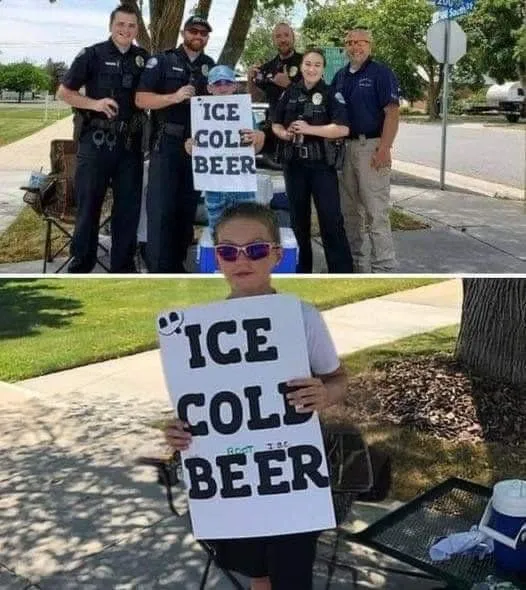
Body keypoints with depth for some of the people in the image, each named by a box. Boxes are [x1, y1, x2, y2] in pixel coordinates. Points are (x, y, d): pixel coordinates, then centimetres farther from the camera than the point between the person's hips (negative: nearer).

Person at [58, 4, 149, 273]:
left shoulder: (144, 59, 9)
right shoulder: (92, 55, -1)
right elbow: (64, 92, 0)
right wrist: (94, 103, -16)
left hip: (131, 142, 4)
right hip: (96, 140, -3)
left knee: (129, 205, 7)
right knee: (88, 203, 2)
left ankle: (123, 265, 18)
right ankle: (80, 265, 13)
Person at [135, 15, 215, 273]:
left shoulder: (211, 66, 14)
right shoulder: (162, 61, 0)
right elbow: (141, 99, -8)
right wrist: (174, 97, -21)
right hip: (166, 144, -5)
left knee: (188, 208, 8)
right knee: (161, 208, -8)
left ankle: (177, 266, 18)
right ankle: (158, 271, -5)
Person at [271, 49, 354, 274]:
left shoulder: (331, 94, -4)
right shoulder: (289, 93, 8)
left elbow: (343, 129, -14)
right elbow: (275, 124, 14)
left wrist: (309, 129, -20)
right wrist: (284, 133, -8)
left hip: (322, 164, -4)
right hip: (294, 163, 4)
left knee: (331, 218, -7)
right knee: (298, 217, 11)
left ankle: (343, 273, -3)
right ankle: (301, 269, 24)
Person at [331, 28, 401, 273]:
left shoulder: (381, 73, -5)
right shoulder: (341, 76, 15)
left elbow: (392, 112, -13)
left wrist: (384, 147, -22)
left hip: (371, 147, -8)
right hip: (345, 146, 8)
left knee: (376, 211, -9)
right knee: (349, 209, 13)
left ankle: (383, 267, -4)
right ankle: (355, 262, 24)